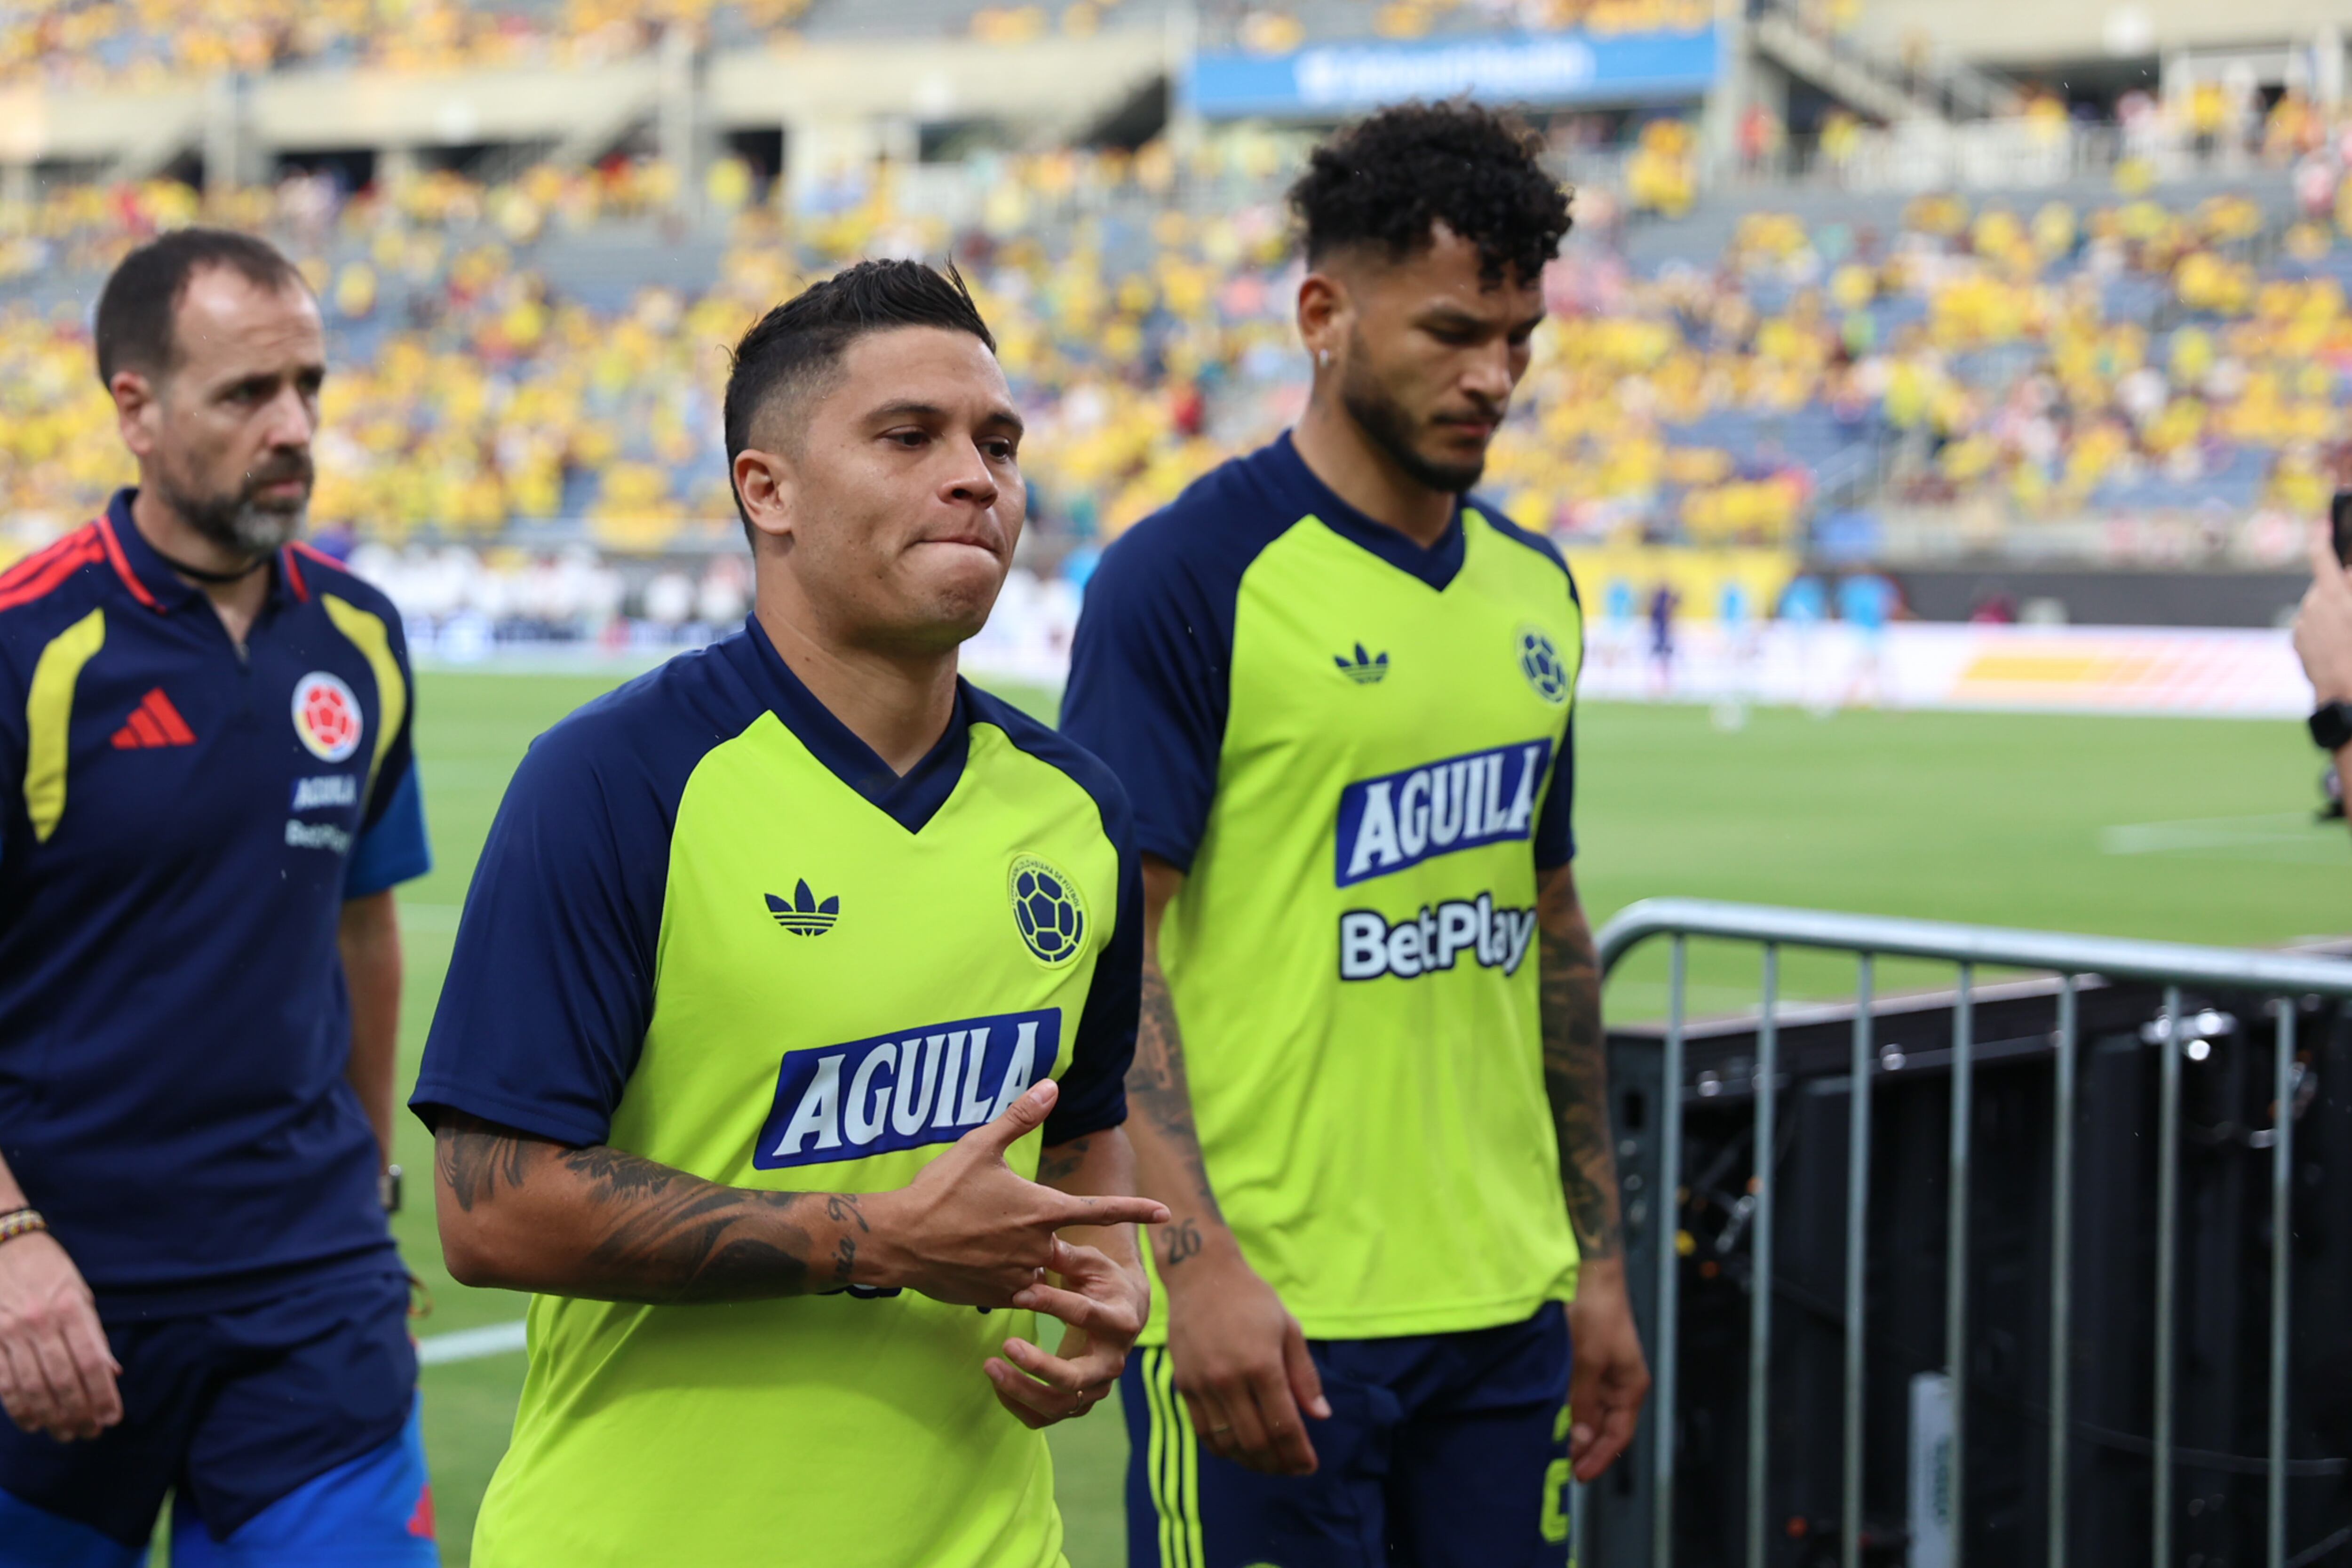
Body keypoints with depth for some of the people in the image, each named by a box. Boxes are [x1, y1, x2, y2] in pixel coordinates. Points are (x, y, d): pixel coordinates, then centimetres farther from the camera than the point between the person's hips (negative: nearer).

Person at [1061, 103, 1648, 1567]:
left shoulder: (1534, 588, 12)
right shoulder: (1185, 578, -9)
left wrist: (1600, 1256, 17)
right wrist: (1199, 1264, -21)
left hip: (1506, 1307, 7)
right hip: (1268, 1318, -6)